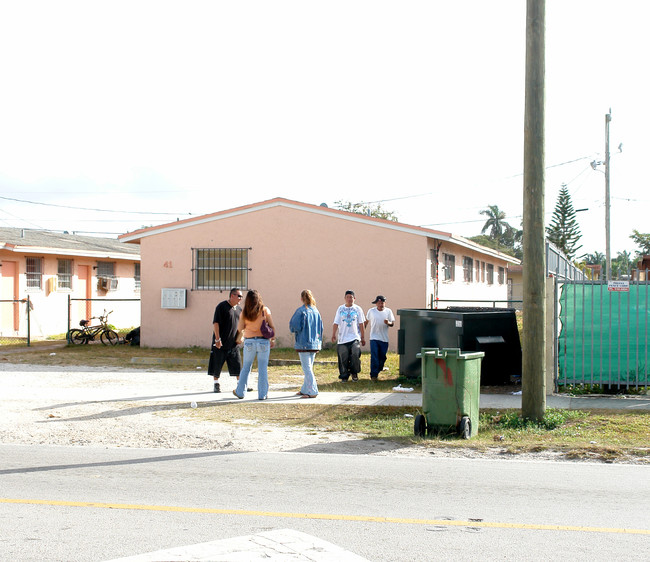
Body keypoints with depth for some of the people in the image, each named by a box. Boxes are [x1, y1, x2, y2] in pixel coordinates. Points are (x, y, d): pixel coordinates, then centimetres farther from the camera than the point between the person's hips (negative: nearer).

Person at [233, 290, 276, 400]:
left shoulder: (244, 313, -5)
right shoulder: (265, 310, -6)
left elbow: (239, 328, 1)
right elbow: (272, 327, -2)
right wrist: (273, 339, 10)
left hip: (249, 342, 1)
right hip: (263, 341, -1)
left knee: (246, 368, 15)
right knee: (263, 369, 5)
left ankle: (240, 392, 23)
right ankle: (262, 394, 6)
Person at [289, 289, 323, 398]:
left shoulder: (301, 311, -12)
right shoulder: (316, 311, 6)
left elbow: (294, 326, -15)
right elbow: (320, 328, 11)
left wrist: (294, 330, 8)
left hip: (304, 343, -7)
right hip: (315, 344, 7)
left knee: (307, 368, -3)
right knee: (309, 368, 15)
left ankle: (313, 392, -6)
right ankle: (305, 390, 22)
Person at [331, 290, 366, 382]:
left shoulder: (358, 309, 6)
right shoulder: (340, 309, 8)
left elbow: (361, 324, 8)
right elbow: (336, 323, 8)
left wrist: (363, 337, 6)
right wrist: (333, 334, -2)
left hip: (355, 337, -1)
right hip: (342, 338, 1)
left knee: (355, 354, -17)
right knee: (343, 358, 0)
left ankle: (354, 373, 4)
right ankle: (344, 376, 12)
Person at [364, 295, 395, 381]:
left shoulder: (388, 311, 3)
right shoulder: (371, 311, 2)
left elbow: (392, 324, 3)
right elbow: (366, 322, 14)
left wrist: (388, 323, -19)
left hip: (384, 338, 2)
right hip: (374, 337, -2)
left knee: (382, 357, 9)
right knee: (374, 357, -10)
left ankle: (378, 370, 30)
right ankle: (373, 375, -5)